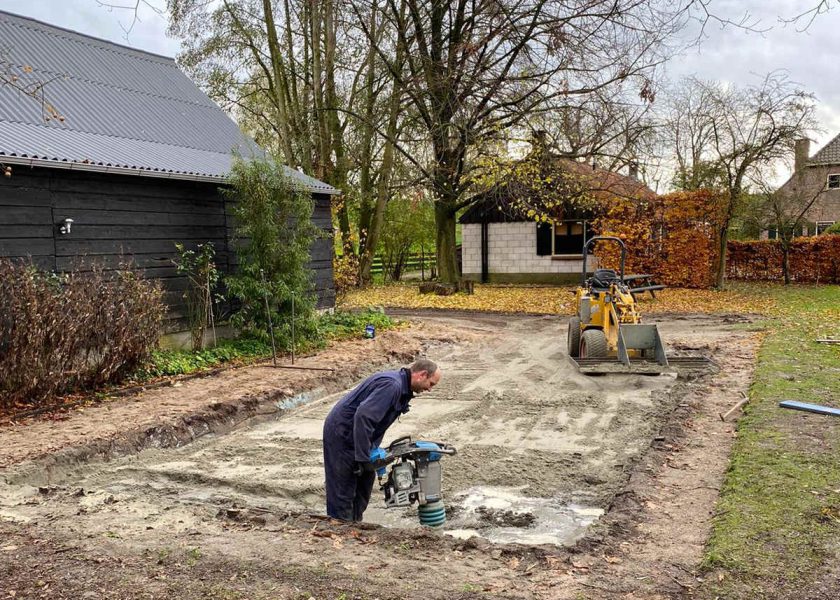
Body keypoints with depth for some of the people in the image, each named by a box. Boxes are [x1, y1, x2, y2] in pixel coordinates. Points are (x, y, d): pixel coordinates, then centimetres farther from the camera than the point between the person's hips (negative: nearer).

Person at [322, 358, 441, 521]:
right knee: (343, 489, -4)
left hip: (354, 435, 10)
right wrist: (362, 457, -30)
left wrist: (373, 450, 3)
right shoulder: (392, 385, -25)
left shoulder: (402, 389, 8)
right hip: (341, 433, -10)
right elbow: (363, 416, -34)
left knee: (365, 481, 15)